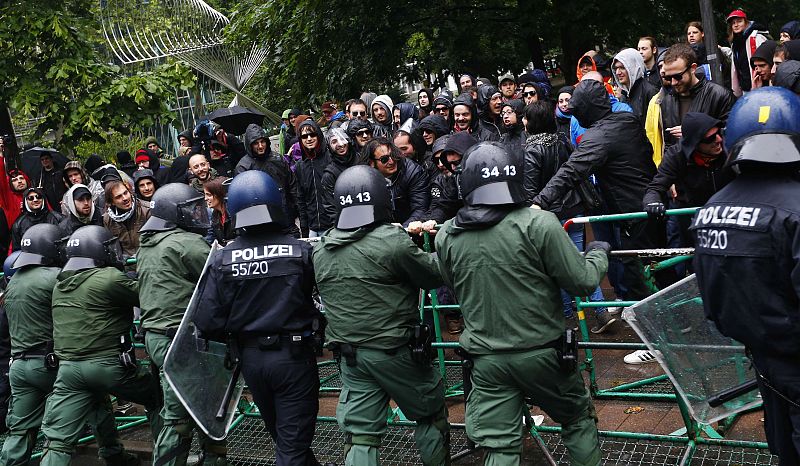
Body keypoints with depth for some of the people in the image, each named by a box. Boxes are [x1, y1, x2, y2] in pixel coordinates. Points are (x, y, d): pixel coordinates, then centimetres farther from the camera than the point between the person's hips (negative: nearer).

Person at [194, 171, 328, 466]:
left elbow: (207, 322, -9)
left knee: (281, 436, 23)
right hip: (294, 356, -3)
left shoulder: (223, 260, -8)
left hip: (251, 359, 3)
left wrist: (233, 340, 11)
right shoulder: (301, 251, -13)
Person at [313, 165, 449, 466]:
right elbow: (435, 276, -8)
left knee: (359, 435, 9)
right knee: (431, 413, 17)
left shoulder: (320, 250, 1)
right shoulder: (392, 241, -18)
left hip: (349, 356, 5)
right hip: (395, 351, -5)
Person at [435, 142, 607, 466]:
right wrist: (598, 254, 9)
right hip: (541, 352, -2)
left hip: (485, 360, 3)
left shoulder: (446, 236, -4)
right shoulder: (538, 224, -17)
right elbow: (583, 282, -12)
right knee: (578, 419, 21)